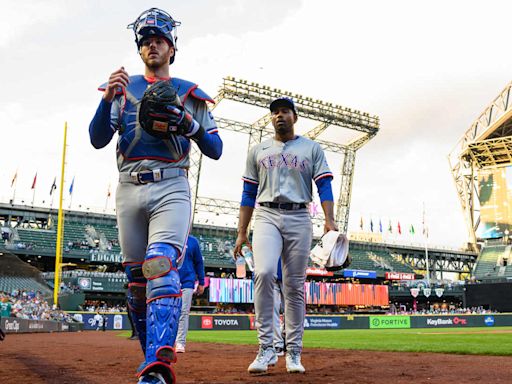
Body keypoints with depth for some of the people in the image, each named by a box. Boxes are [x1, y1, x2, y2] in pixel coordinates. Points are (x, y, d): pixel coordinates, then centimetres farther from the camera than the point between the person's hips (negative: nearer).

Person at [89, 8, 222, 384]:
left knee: (161, 265, -23)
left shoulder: (190, 94, 13)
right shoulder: (123, 88, 17)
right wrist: (109, 97, -12)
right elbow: (97, 140, 4)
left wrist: (189, 124, -10)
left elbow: (215, 150, 8)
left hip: (171, 188, -3)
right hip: (129, 189, 3)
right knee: (136, 277, 5)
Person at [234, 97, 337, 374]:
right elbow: (248, 194, 14)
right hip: (266, 216, 0)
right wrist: (241, 233, 6)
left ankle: (293, 353, 8)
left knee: (295, 286, 0)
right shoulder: (257, 151, 17)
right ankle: (266, 348, -17)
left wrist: (329, 220, -14)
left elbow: (324, 186, 3)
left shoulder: (312, 148, 13)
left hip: (299, 219, 0)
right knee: (264, 273, -23)